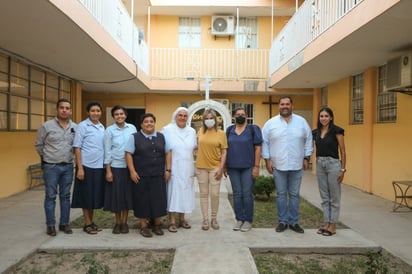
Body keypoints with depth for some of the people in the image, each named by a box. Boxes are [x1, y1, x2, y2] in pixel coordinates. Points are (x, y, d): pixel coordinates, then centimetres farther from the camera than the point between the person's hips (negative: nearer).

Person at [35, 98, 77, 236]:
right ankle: (50, 225, 15)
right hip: (51, 167, -2)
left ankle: (64, 223, 20)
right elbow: (38, 145, 5)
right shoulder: (46, 126, -5)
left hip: (68, 166, 3)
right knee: (50, 196, 4)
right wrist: (47, 157, 11)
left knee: (65, 196, 10)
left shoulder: (75, 127, 1)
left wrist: (68, 157, 10)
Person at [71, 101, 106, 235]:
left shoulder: (102, 127, 10)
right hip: (87, 166, -5)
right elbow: (77, 148, -9)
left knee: (95, 196, 13)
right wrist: (80, 168, -14)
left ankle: (92, 222, 25)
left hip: (99, 167, 5)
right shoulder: (82, 126, -7)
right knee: (86, 196, 5)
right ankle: (87, 224, 16)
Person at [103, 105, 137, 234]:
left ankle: (124, 222, 21)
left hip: (129, 166, 2)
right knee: (116, 194, 5)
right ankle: (117, 223, 22)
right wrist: (108, 170, -7)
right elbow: (107, 151, -3)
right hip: (115, 167, -1)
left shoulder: (132, 128, 3)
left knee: (127, 194, 7)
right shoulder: (109, 130, -2)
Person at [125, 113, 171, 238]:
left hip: (158, 176, 3)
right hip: (141, 176, -2)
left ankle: (157, 225, 21)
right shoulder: (135, 137, 0)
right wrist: (132, 171, -10)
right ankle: (144, 226, 17)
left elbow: (167, 153, 11)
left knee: (158, 199, 5)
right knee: (143, 200, 4)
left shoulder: (161, 137, 10)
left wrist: (168, 169, 3)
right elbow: (128, 154, -3)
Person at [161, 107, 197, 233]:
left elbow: (195, 147, 16)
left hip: (187, 168, 4)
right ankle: (172, 221, 8)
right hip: (173, 168, -4)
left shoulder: (192, 131, 9)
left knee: (185, 192, 10)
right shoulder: (167, 130, -4)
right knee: (173, 192, -2)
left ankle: (182, 218, 24)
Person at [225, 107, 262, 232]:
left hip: (248, 167, -3)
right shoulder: (229, 130, 10)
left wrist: (256, 166, -10)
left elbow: (258, 148, -4)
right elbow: (225, 148, 13)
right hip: (233, 168, 3)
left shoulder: (253, 129, -1)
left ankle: (248, 220, 14)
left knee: (247, 194, 1)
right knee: (237, 194, 9)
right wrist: (224, 166, 9)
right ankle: (239, 219, 20)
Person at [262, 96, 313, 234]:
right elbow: (265, 143, 2)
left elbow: (308, 141, 8)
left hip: (297, 165, 1)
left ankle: (294, 222, 20)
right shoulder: (270, 123, 0)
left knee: (294, 194, 9)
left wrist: (306, 158, 4)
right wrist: (267, 160, -2)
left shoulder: (302, 122, 4)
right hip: (278, 165, -1)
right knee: (281, 194, 7)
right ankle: (283, 221, 19)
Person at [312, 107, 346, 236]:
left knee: (334, 197, 3)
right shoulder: (316, 132, 8)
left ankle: (333, 226, 12)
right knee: (324, 196, 11)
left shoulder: (336, 131, -7)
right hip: (319, 164, 6)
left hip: (333, 164, -5)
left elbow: (342, 151, -7)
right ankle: (327, 223, 21)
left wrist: (343, 169, -10)